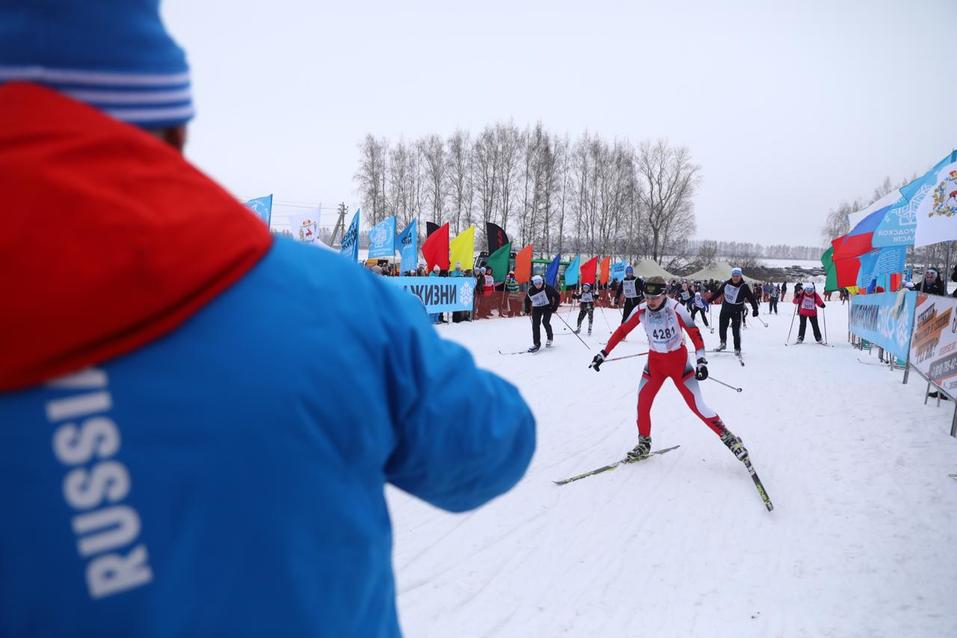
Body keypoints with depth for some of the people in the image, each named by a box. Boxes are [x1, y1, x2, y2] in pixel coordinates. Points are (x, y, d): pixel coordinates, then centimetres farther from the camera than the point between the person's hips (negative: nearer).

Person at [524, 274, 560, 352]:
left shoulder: (547, 288, -20)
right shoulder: (530, 291, -10)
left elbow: (557, 296, -10)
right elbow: (527, 300, 10)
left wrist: (555, 307, -11)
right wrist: (527, 310, 6)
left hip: (547, 307, -3)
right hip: (536, 308, 3)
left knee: (545, 322, -18)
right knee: (535, 325, -7)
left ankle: (550, 338, 10)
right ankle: (536, 344, -2)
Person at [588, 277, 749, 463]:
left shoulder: (676, 309, -22)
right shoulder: (641, 311, -13)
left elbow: (695, 334, -17)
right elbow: (621, 331, -3)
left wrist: (701, 361, -26)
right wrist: (604, 354, -5)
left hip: (678, 359, -3)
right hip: (655, 360, 4)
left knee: (696, 404, -7)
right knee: (642, 403, 0)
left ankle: (728, 437, 9)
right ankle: (644, 444, 21)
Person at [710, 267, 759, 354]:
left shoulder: (744, 287, -13)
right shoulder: (727, 283, -1)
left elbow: (751, 298, -13)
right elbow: (719, 292, 13)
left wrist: (755, 309, -20)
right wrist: (711, 299, 21)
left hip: (737, 311, -4)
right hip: (725, 309, 4)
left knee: (736, 330, -5)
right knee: (722, 327, 12)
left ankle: (737, 348, 9)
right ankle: (723, 343, 31)